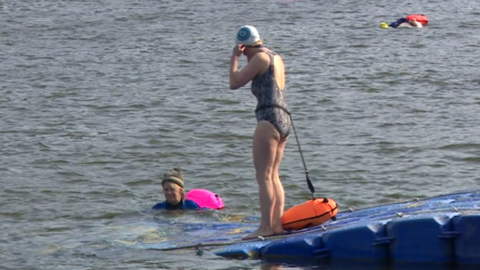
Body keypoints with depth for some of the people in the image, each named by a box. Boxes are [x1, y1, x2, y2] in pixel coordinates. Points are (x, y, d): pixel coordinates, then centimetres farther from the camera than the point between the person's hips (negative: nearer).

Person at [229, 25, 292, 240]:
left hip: (269, 119, -9)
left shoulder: (260, 58, -6)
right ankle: (277, 224, 9)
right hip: (284, 119, 9)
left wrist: (234, 57, 3)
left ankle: (266, 226, -15)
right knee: (273, 176, 12)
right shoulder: (277, 58, 19)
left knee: (264, 176, -10)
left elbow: (234, 83, -7)